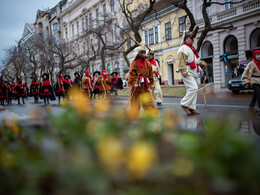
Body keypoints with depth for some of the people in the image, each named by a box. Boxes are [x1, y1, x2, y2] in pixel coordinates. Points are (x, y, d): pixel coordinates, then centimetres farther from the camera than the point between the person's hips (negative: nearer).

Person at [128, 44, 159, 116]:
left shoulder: (147, 63, 13)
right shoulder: (134, 62, -4)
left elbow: (150, 74, 19)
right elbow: (132, 73, -12)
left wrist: (151, 83, 15)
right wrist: (133, 82, -23)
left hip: (145, 86, 4)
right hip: (137, 86, -4)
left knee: (149, 101, 2)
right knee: (135, 102, 3)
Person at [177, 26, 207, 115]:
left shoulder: (192, 49, 25)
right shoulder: (183, 48, -6)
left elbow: (196, 59, 30)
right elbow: (181, 60, -16)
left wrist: (202, 63, 12)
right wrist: (183, 70, -25)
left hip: (193, 72, 10)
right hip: (187, 73, -10)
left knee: (192, 90, 8)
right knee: (193, 88, -20)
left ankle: (192, 108, 11)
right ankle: (184, 104, -11)